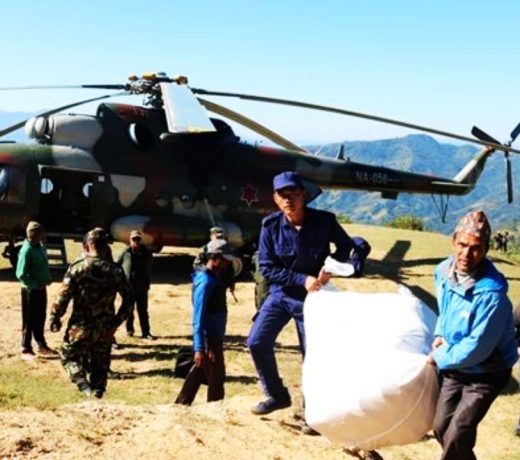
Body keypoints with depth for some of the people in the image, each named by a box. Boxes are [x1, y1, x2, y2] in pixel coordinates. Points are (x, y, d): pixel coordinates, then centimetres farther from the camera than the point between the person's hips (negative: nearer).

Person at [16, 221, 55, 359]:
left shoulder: (40, 246, 5)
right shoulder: (26, 250, -20)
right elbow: (21, 274, -22)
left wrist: (48, 279, 4)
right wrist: (36, 284, -19)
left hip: (41, 288, 8)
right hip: (30, 290, -8)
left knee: (40, 318, 18)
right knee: (29, 321, 2)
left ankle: (42, 345, 30)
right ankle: (26, 350, 13)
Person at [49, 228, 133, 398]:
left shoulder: (77, 267, -10)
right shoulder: (115, 270, -1)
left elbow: (63, 296, -12)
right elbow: (128, 299, 1)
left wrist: (55, 317, 1)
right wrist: (117, 320, 10)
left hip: (81, 325, -3)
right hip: (105, 327, 3)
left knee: (69, 354, 14)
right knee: (100, 362, 16)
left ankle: (83, 383, -8)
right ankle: (98, 390, 16)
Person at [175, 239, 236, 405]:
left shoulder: (214, 278, 10)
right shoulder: (205, 281, -19)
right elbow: (198, 317, -22)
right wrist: (199, 348, -24)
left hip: (214, 337, 9)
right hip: (209, 339, -9)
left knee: (198, 373, 17)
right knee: (216, 378, 0)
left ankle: (181, 404, 28)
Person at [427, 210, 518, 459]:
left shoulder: (491, 292, -32)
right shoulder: (443, 271, -8)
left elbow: (476, 348, -28)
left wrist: (440, 357, -15)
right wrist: (440, 334, -1)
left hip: (486, 373, -7)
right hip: (455, 368, 7)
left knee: (457, 436, -13)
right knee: (441, 428, 15)